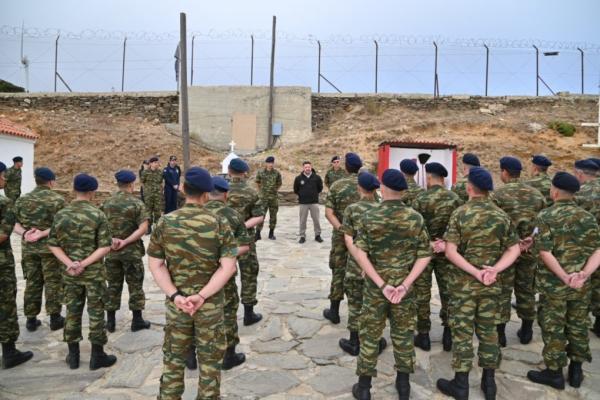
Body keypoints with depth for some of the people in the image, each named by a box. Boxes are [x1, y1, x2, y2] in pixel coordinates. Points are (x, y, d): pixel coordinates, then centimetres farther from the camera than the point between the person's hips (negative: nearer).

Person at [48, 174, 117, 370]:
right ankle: (97, 356, 14)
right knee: (96, 313, 6)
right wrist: (84, 263, -15)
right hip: (94, 273, -4)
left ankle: (73, 355, 24)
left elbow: (53, 245, 1)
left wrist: (69, 263, -7)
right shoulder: (97, 215, -13)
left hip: (69, 273, 4)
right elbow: (105, 247, -18)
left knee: (72, 312, 14)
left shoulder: (61, 215, 0)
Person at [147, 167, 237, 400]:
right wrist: (202, 295, -18)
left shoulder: (165, 222, -5)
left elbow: (155, 264, -6)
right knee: (209, 360, 14)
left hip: (176, 302, 2)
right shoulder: (219, 223, -11)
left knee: (174, 359, 19)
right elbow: (228, 267, -17)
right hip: (210, 303, -2)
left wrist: (174, 295, -12)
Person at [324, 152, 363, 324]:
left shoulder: (336, 186, -4)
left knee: (338, 271, 8)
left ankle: (334, 311, 16)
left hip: (341, 235, -1)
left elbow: (329, 213, -11)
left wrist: (342, 229, -17)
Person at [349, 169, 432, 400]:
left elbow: (360, 254, -16)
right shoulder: (416, 218, -5)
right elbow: (425, 255, -7)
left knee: (370, 335, 11)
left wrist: (382, 284, -15)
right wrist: (405, 284, -11)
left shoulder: (370, 217, -11)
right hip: (404, 287, 2)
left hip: (375, 287, -1)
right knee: (403, 335, 16)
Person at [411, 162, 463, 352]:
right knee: (447, 292, 12)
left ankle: (423, 335, 15)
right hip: (447, 250, 3)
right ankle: (448, 334, 19)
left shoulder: (420, 199, -13)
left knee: (422, 293, 7)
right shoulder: (455, 198, -2)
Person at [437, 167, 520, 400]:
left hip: (464, 283, -3)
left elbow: (450, 252, -17)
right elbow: (514, 249, 0)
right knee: (488, 331, 15)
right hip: (491, 284, 4)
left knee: (462, 332, 5)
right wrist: (495, 269, -10)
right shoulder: (501, 215, 1)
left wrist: (475, 272, -16)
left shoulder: (460, 213, -10)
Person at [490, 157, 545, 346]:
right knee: (526, 290, 16)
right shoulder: (537, 194, 5)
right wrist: (533, 237, 3)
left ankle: (500, 333, 10)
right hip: (530, 249, 4)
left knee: (503, 291, 4)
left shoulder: (497, 194, -11)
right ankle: (526, 331, 26)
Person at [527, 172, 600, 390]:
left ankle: (554, 372, 17)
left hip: (553, 283, -4)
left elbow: (545, 253, -20)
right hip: (581, 285, 5)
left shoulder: (545, 216, -13)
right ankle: (576, 369, 29)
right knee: (578, 326, 17)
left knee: (553, 328, 7)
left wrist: (564, 278, -17)